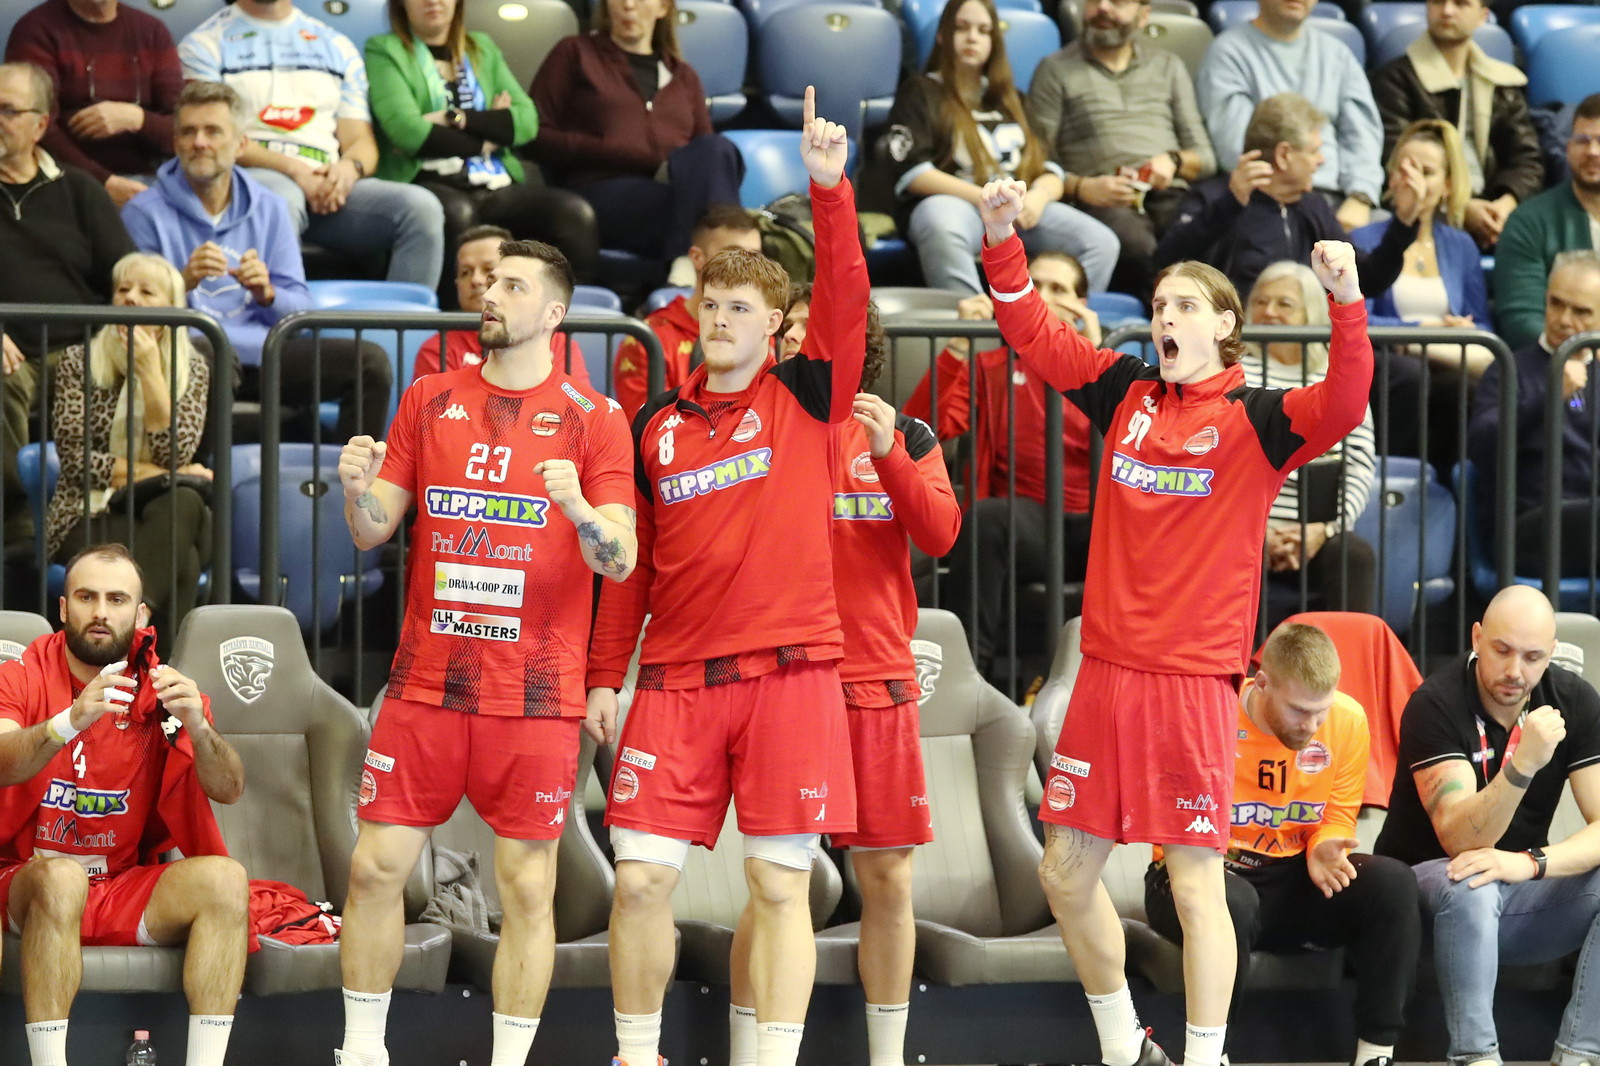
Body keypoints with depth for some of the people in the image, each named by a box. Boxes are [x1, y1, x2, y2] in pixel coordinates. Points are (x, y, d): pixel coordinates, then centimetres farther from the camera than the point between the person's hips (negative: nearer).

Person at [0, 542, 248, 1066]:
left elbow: (229, 790, -7)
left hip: (127, 890, 3)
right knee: (61, 876, -35)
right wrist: (73, 719, -42)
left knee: (223, 879, -22)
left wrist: (197, 727, -29)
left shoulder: (161, 689, 5)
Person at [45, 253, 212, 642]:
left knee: (183, 504, -38)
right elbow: (74, 457, -5)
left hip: (166, 513, 2)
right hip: (88, 517, -2)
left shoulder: (192, 369, 9)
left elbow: (174, 456, -7)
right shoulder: (79, 362, 5)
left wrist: (150, 371, -11)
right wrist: (148, 474, -10)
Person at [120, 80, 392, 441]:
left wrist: (266, 294, -9)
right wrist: (183, 282, -20)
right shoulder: (145, 213, 4)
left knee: (371, 362, -15)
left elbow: (300, 311, 13)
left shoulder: (269, 208, 16)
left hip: (261, 352, 4)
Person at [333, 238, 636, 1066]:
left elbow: (619, 562, -5)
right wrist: (359, 491, -13)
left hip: (535, 694, -3)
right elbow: (374, 531, 9)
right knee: (376, 866, 2)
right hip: (426, 681, 3)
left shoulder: (594, 419, 0)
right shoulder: (430, 401, 9)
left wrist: (579, 510, -26)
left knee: (527, 886, -1)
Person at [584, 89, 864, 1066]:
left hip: (791, 671, -2)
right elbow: (633, 561, 16)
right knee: (641, 879, -2)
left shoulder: (807, 396, 5)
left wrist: (830, 189, -22)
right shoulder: (657, 426, 12)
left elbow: (847, 298, -11)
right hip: (677, 680, 2)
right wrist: (606, 674, 11)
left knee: (781, 884, -1)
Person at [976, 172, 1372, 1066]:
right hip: (1107, 668, 5)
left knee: (1196, 884, -5)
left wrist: (1348, 304, -36)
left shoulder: (1256, 421, -4)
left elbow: (1342, 408, -21)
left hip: (1195, 677, -5)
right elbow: (1035, 335, 11)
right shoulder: (1127, 394, 10)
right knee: (1067, 873, 11)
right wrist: (1003, 239, -3)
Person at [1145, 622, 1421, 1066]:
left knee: (1392, 881, -22)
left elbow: (1338, 817, 7)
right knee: (1231, 901, -40)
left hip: (1291, 880, 4)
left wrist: (1325, 849, -17)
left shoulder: (1348, 720, -4)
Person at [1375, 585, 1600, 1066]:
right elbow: (1460, 839, -27)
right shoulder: (1435, 705, -18)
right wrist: (1523, 764, -43)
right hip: (1428, 879, -4)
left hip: (1520, 890, 4)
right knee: (1468, 887, -38)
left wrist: (1531, 863, -31)